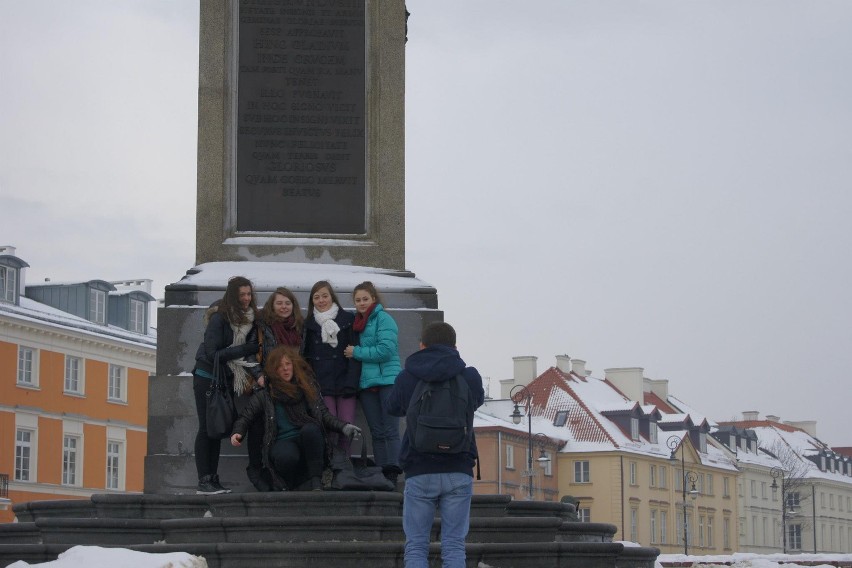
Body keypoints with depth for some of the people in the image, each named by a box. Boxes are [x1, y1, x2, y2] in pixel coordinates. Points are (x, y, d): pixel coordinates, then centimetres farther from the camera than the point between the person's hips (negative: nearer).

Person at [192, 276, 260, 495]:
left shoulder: (250, 318, 1)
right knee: (206, 429, -5)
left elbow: (252, 348, 8)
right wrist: (244, 349, -21)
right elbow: (212, 354, -21)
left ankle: (213, 480, 10)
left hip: (227, 379, 6)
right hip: (208, 377, -6)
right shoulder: (219, 317, -17)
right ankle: (204, 482, -6)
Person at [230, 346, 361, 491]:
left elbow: (324, 415, 7)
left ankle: (316, 482, -29)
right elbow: (245, 417, 9)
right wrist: (237, 433, -12)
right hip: (282, 442, -1)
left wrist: (343, 427, -11)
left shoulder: (308, 387, 13)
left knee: (310, 428, -34)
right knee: (287, 457, -37)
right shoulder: (265, 395, 10)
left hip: (307, 441, 1)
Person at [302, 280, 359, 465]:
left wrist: (351, 383, -7)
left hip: (344, 382, 0)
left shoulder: (348, 320, 7)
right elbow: (305, 357, 13)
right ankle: (331, 468, -6)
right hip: (321, 385, 1)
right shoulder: (308, 324, 12)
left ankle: (342, 466, 1)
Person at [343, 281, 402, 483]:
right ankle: (381, 473, 5)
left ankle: (392, 473, -16)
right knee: (377, 432, 5)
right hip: (366, 382, 7)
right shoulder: (358, 322, 18)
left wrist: (357, 352, -7)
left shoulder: (383, 319, -3)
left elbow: (385, 350, -13)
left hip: (387, 381, -7)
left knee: (390, 430, -10)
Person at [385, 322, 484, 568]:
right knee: (454, 546, 3)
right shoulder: (470, 377, 1)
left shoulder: (407, 378, 0)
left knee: (416, 546, 3)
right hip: (459, 472, 1)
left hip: (419, 473, -1)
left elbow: (392, 408, 17)